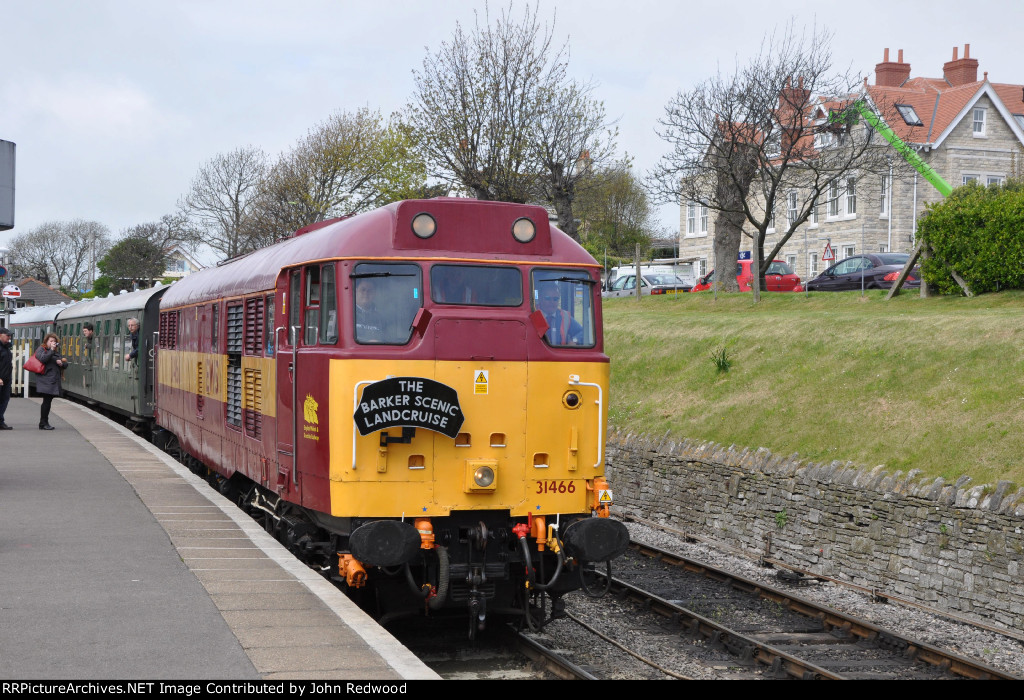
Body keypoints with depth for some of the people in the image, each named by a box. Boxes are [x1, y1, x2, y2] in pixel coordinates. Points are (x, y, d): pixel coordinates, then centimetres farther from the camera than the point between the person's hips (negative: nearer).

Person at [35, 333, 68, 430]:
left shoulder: (56, 351, 23)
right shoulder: (41, 349, 1)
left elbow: (65, 364, 24)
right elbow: (43, 359, -18)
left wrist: (62, 363, 2)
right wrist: (51, 350, -17)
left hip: (54, 380, 7)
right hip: (45, 380, -7)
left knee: (48, 401, 8)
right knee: (46, 401, -11)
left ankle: (44, 423, 12)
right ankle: (43, 423, -7)